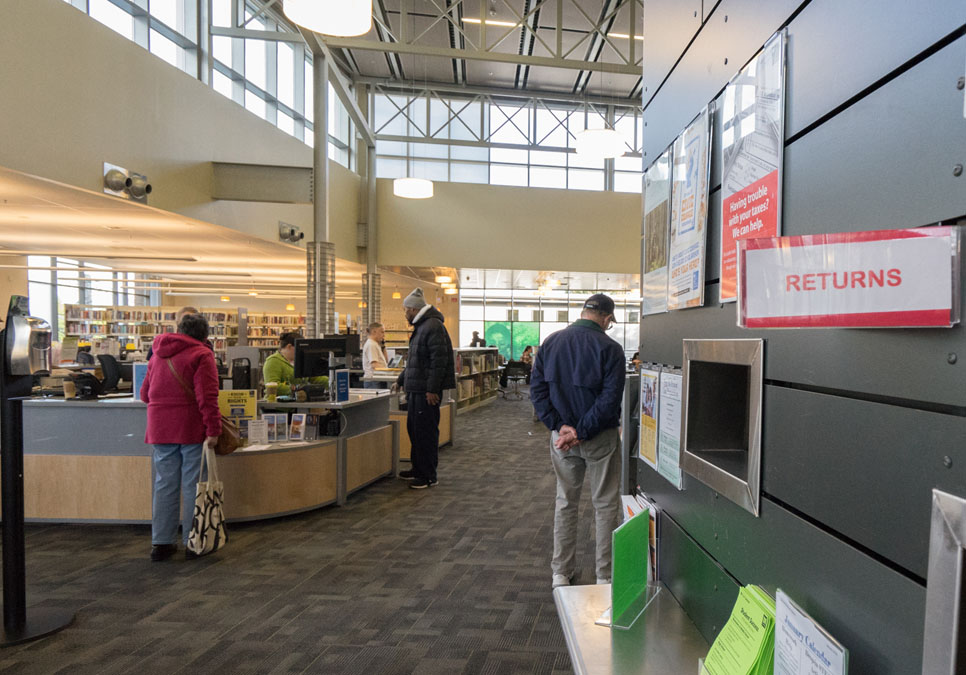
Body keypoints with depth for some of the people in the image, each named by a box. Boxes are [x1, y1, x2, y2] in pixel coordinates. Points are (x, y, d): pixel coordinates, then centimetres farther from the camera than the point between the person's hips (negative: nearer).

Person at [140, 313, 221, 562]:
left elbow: (145, 394, 22)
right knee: (192, 485, 2)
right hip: (192, 429, -6)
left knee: (164, 485, 11)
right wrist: (213, 429, -16)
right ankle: (193, 542, 9)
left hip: (160, 429, 6)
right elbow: (207, 397, -16)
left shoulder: (158, 356, 16)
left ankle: (161, 543, 17)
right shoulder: (202, 355, -6)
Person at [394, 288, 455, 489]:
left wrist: (432, 389, -23)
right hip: (416, 389, 11)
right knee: (414, 430, 17)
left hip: (427, 391, -11)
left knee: (426, 432, -3)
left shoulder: (433, 326, -15)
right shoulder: (420, 326, 19)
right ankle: (418, 470, 30)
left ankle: (428, 476, 7)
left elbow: (439, 360, -22)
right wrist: (401, 381, 29)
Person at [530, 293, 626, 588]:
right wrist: (582, 432, -16)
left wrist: (561, 426, -9)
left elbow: (537, 389, -4)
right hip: (600, 439, -4)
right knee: (605, 505, 13)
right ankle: (605, 576, 23)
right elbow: (610, 399, -20)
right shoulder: (610, 348, -13)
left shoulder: (551, 342, 1)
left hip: (561, 437, 4)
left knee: (565, 503, 17)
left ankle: (561, 574, 26)